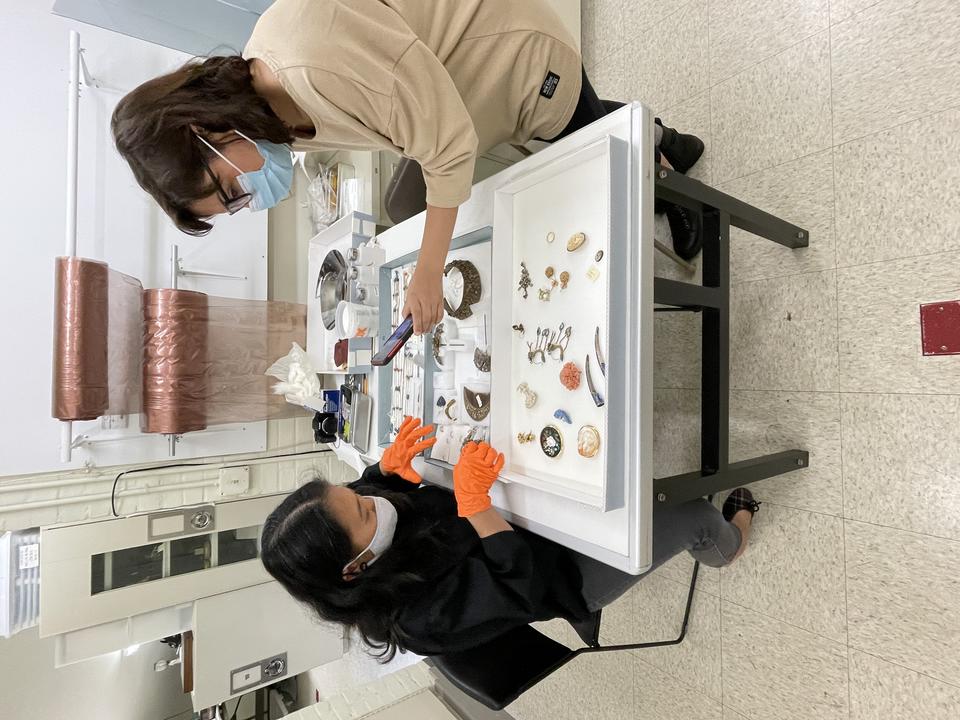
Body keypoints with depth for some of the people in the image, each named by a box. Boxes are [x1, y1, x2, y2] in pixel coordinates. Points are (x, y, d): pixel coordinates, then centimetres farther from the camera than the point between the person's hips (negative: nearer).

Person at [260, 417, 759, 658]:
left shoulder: (374, 506, -18)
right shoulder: (428, 613, -36)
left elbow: (376, 483, 3)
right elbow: (525, 588, -33)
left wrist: (390, 463, -19)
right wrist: (477, 504, -42)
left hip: (530, 524, 6)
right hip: (566, 574, -5)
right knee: (693, 515, 2)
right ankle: (725, 546, 41)